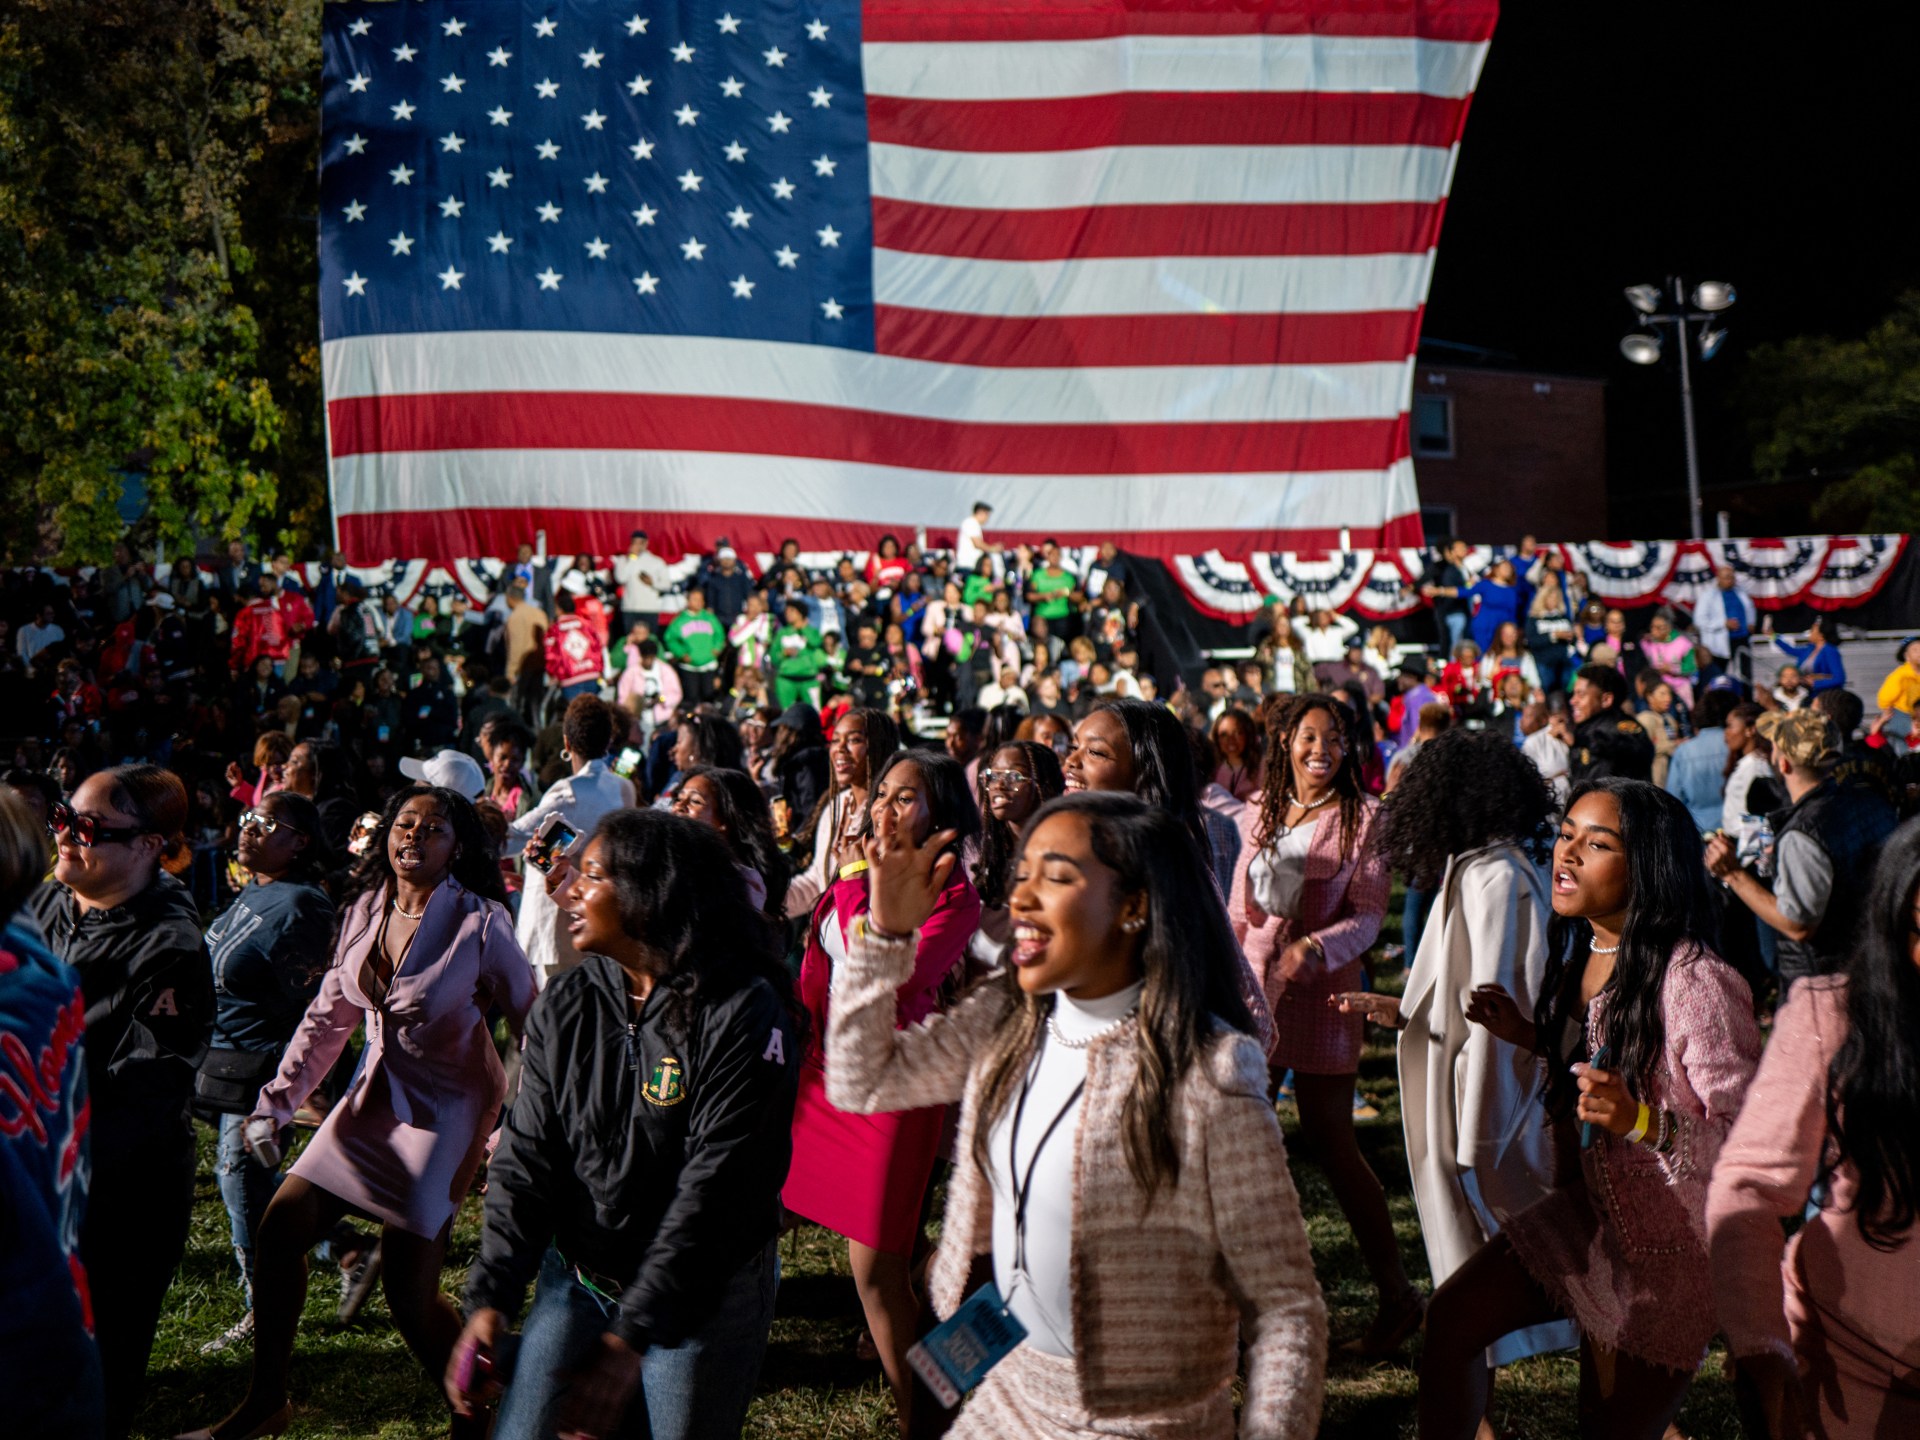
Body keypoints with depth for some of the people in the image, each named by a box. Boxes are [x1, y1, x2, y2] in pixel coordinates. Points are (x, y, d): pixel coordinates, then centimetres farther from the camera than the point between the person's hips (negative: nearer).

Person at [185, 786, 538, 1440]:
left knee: (408, 1286, -7)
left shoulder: (481, 922, -15)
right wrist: (277, 1101, 7)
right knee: (278, 1230, 4)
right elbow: (328, 1016, 11)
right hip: (375, 1095, 7)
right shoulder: (365, 911, 3)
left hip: (449, 1105, -6)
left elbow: (531, 1026, -12)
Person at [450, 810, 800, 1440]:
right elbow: (527, 1157, -4)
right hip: (575, 1280, 4)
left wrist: (628, 1339, -25)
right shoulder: (565, 1005, -1)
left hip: (705, 1299, -4)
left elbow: (713, 1192, -22)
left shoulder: (743, 1014, -19)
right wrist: (491, 1297, -16)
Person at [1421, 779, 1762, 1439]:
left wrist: (1643, 1122, -41)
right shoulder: (1580, 957, -2)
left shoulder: (1694, 982, -27)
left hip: (1673, 1242, -7)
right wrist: (1527, 1034, 0)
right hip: (1592, 1211, 7)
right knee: (1452, 1316, 2)